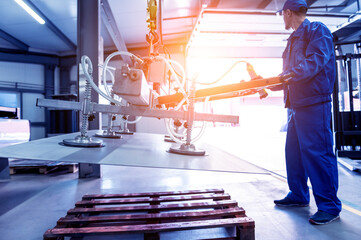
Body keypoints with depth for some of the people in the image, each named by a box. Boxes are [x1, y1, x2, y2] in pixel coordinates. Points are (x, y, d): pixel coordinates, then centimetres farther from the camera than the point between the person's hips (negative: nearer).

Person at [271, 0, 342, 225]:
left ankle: (329, 205, 5)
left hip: (314, 103, -9)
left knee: (317, 152, -8)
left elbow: (315, 60, -19)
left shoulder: (317, 30, -2)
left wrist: (293, 74, -33)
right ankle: (298, 195, 24)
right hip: (296, 104, 9)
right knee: (293, 151, 11)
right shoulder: (293, 39, 24)